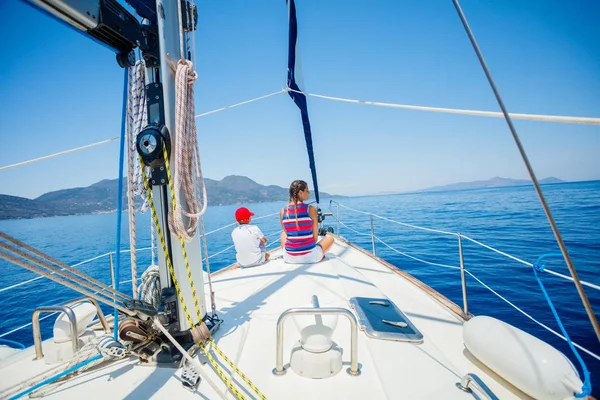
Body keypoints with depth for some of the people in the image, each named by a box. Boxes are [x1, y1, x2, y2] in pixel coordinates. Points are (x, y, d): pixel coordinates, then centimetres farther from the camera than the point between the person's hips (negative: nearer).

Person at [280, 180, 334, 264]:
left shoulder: (282, 211, -3)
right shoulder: (310, 209, -12)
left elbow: (288, 233, 9)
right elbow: (315, 237, -6)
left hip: (289, 257, 3)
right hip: (310, 257, -3)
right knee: (330, 238, 25)